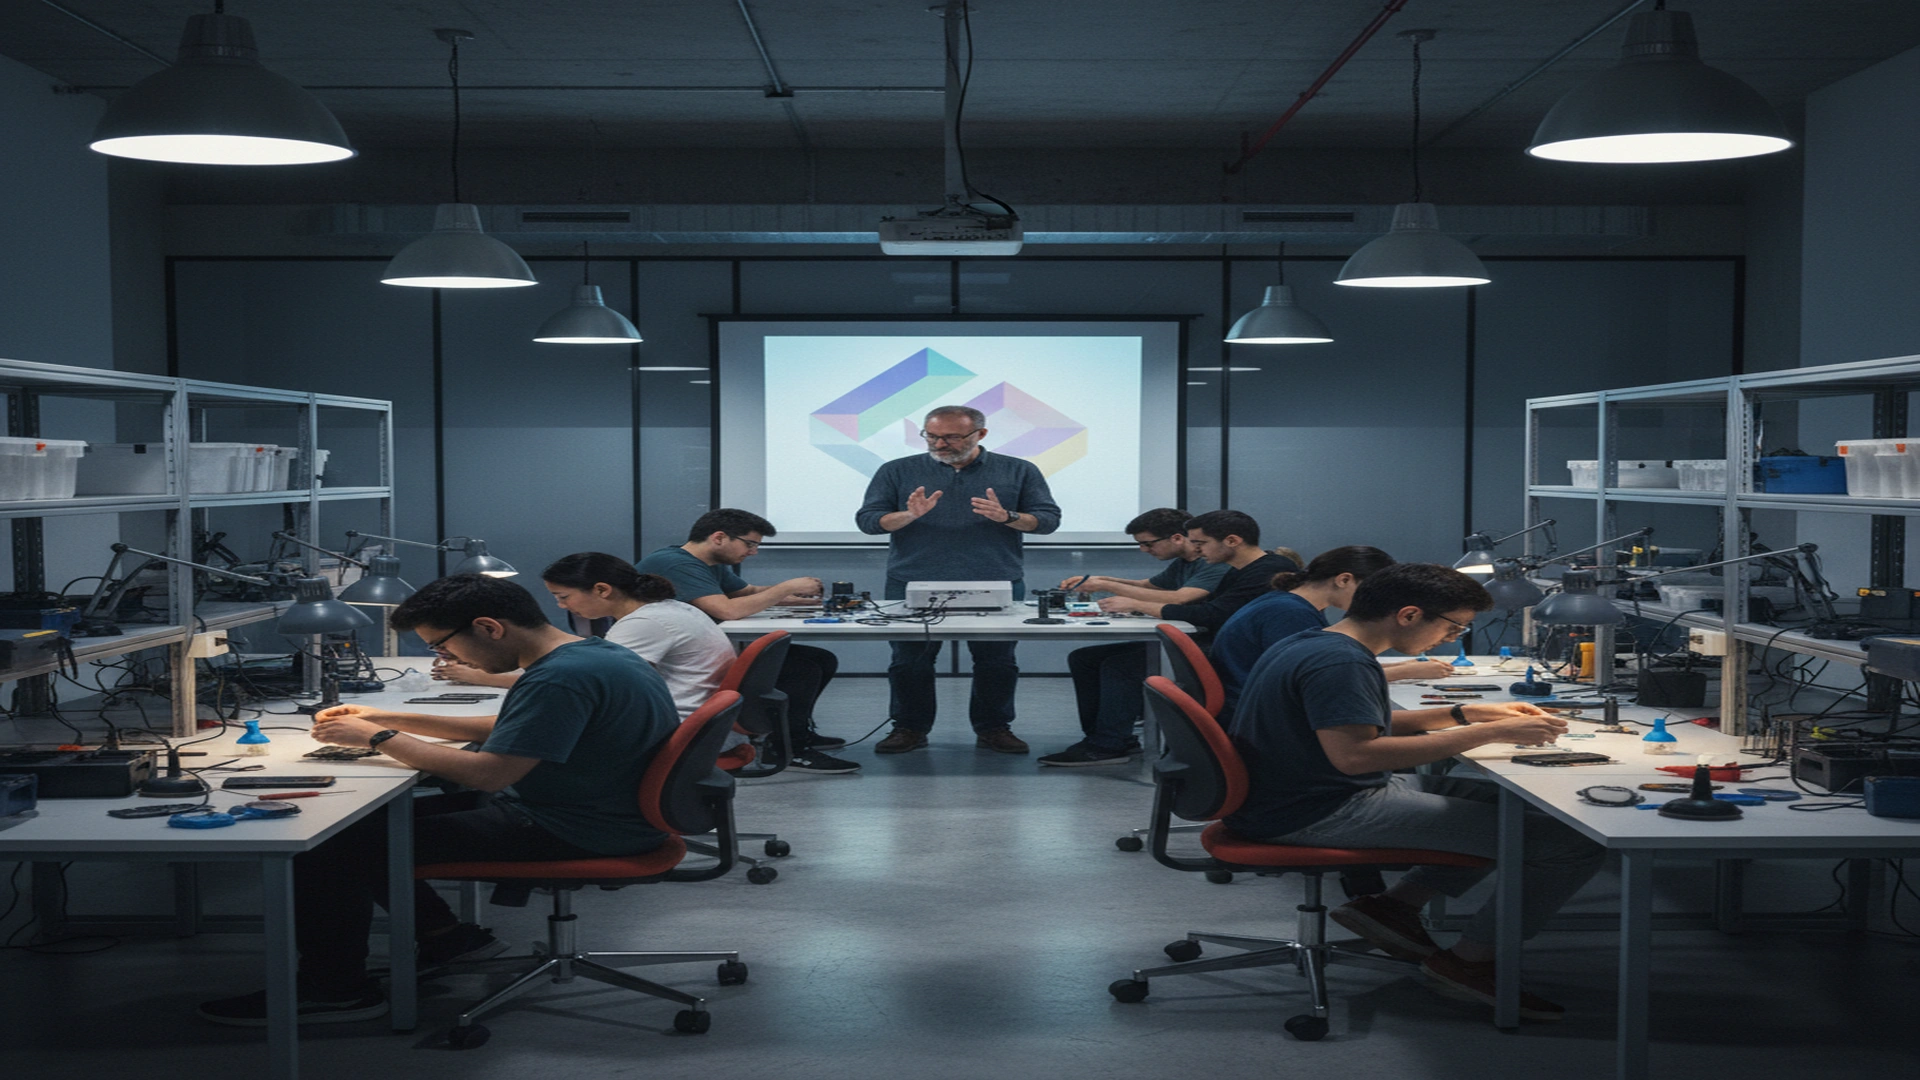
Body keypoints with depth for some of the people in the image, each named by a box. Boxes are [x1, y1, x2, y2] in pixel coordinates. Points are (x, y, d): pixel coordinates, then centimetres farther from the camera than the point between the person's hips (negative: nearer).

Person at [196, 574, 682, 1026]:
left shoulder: (560, 679, -24)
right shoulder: (595, 653, 9)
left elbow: (488, 772, -27)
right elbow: (507, 732, 21)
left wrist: (379, 738, -13)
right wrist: (390, 719, 15)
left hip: (567, 833, -11)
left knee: (333, 846, -10)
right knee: (371, 819, 16)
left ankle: (335, 988, 3)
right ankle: (446, 936, 24)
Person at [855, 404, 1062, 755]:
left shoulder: (1019, 472, 6)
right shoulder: (897, 472, 7)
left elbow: (1048, 519, 2)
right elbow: (868, 520, 2)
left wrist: (1006, 516, -17)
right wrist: (909, 515, -16)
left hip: (996, 586, 0)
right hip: (914, 585, 0)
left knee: (997, 661, 3)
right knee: (910, 661, 2)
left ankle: (993, 728, 16)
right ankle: (909, 728, 15)